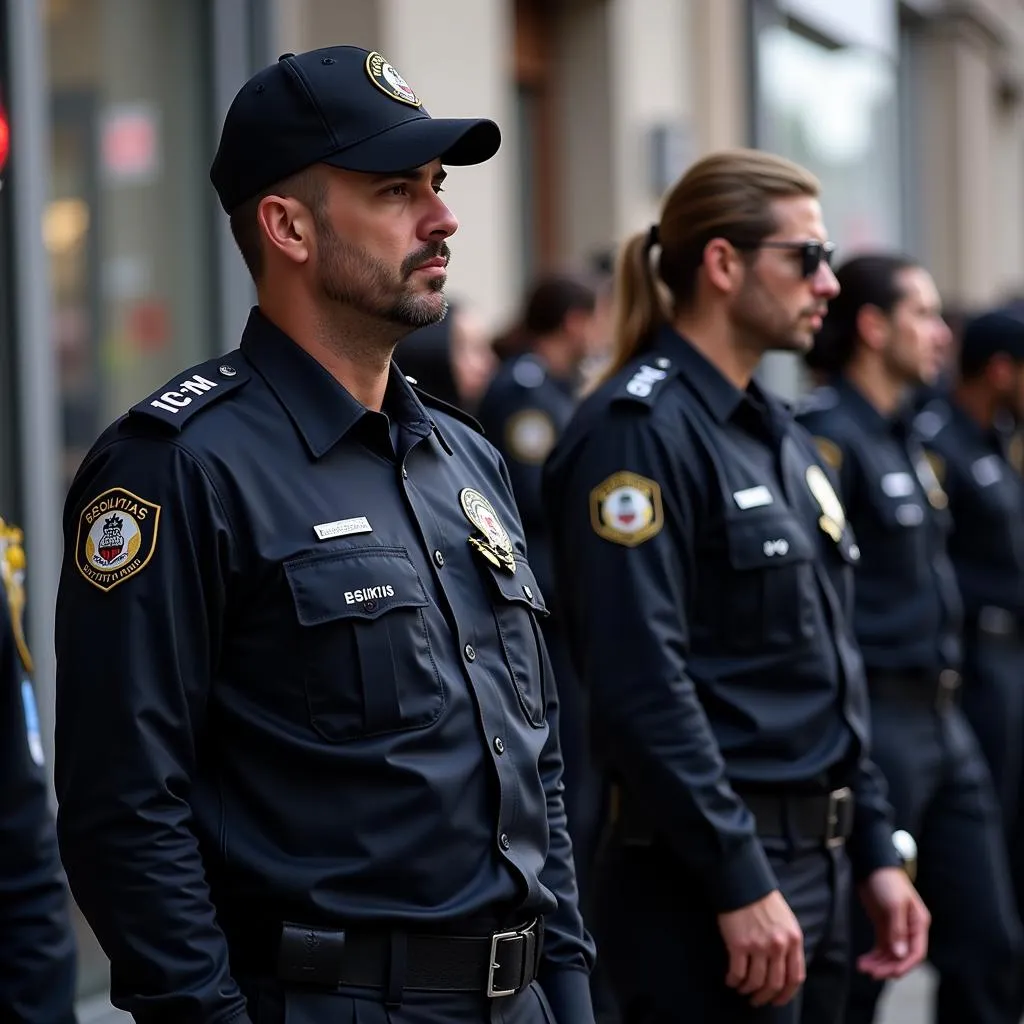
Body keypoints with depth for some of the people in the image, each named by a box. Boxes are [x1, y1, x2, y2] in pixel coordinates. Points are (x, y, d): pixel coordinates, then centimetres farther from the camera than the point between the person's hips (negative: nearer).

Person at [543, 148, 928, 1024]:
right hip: (704, 880, -9)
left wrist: (876, 852, 15)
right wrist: (740, 883, -22)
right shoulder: (640, 432, -13)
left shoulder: (782, 437, 15)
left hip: (815, 867, 9)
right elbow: (642, 680, -21)